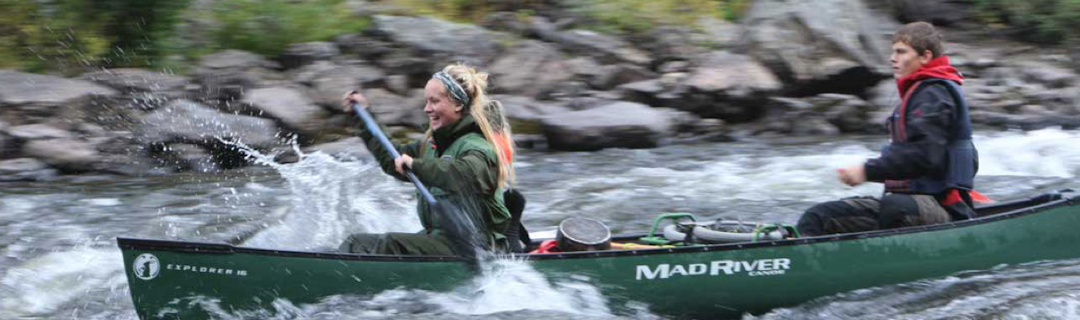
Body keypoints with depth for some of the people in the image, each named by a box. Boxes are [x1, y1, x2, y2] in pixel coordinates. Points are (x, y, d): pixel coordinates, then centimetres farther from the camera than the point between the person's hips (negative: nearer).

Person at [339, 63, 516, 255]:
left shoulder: (478, 147, -13)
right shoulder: (433, 145, 15)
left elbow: (467, 174, -36)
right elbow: (391, 161, 29)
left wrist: (416, 165, -37)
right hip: (438, 237, 9)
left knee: (392, 244, -29)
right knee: (356, 243, -2)